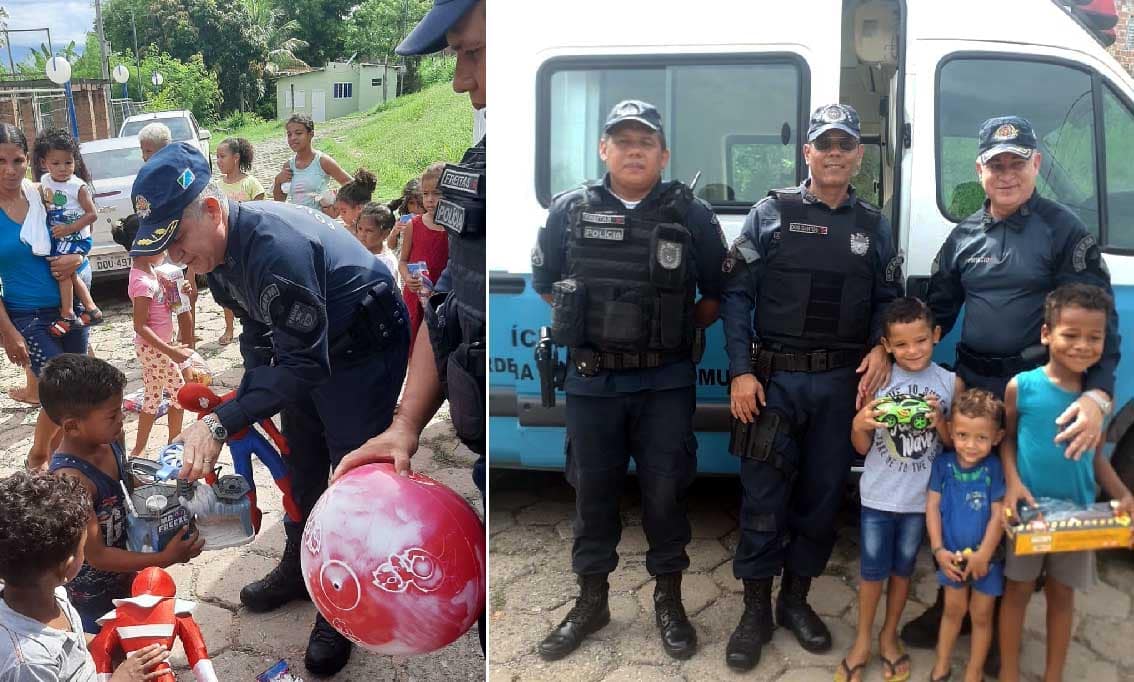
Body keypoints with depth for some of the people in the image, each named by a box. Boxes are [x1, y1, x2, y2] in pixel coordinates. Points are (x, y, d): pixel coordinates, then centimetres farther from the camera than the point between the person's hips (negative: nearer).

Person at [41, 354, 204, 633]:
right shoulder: (71, 480, -36)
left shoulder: (113, 439, -13)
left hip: (122, 575, 7)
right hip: (92, 593, -7)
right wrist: (164, 559, -28)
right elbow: (96, 555, -29)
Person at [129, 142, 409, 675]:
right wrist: (247, 401, 2)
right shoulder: (219, 249, -7)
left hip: (366, 348, -9)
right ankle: (300, 570, 37)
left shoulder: (276, 246, -37)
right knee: (303, 467, 17)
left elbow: (303, 364, -35)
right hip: (309, 344, 9)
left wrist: (221, 423, -37)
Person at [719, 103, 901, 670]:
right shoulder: (771, 213, 0)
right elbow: (736, 294, -3)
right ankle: (755, 611, 16)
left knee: (823, 495, 11)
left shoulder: (874, 226, 10)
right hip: (775, 379, -3)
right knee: (764, 497, 1)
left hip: (842, 383, 3)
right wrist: (740, 371, -11)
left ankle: (795, 600, 28)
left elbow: (888, 300, 14)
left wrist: (881, 349, -7)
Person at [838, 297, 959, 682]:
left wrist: (940, 423, -19)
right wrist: (859, 425, -25)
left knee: (902, 569, 17)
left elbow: (957, 445, 0)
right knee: (872, 571, 9)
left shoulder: (951, 383, -7)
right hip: (879, 496, -1)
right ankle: (862, 640, 28)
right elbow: (862, 447, -4)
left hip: (921, 498, 1)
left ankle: (889, 636, 36)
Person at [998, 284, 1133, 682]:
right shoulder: (1022, 387, -12)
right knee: (1018, 591, 11)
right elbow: (1006, 439, 0)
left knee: (1062, 595, 15)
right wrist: (1012, 482, -15)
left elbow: (1095, 455, 6)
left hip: (1078, 514, 2)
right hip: (1028, 509, -2)